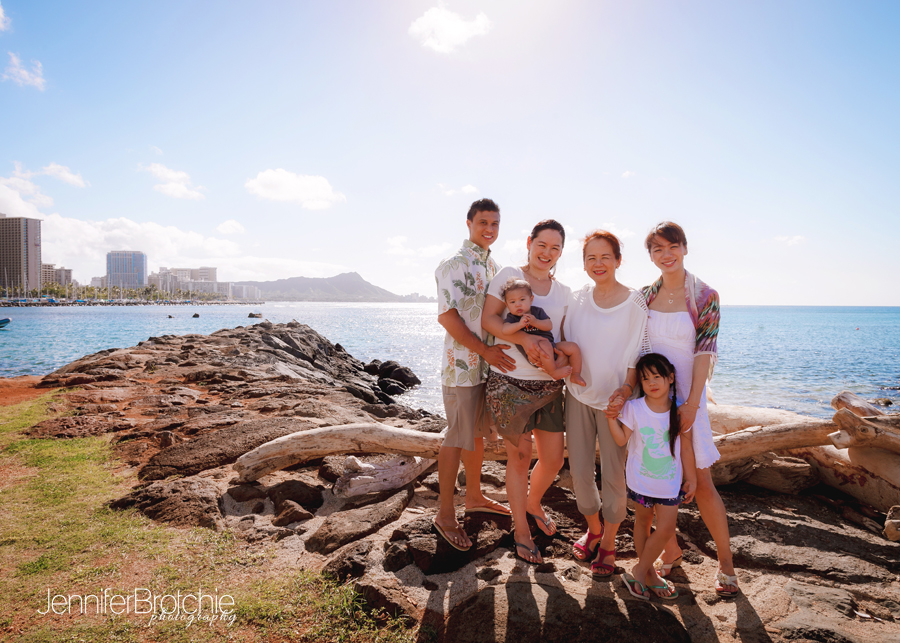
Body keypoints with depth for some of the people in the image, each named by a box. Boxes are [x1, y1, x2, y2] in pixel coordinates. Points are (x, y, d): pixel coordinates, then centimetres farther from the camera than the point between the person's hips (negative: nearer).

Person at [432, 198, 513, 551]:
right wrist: (485, 350, -21)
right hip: (462, 365, -8)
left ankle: (474, 497, 35)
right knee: (457, 438, 0)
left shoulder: (492, 265, 13)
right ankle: (445, 515, 12)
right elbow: (447, 316, -18)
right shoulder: (454, 265, -12)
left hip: (490, 363, 8)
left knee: (478, 433, 18)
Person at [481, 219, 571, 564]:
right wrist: (524, 338, -24)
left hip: (550, 386, 5)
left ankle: (533, 503, 43)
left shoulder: (563, 292, 12)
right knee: (520, 457, 7)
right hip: (510, 383, -4)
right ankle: (521, 530, 27)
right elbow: (488, 319, -10)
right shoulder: (508, 276, -2)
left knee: (554, 459, 10)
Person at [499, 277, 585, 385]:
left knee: (573, 347, 0)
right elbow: (504, 330, -20)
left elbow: (549, 326, -3)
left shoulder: (538, 311, 11)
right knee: (545, 345, -38)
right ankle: (554, 372, -21)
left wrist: (535, 322, -20)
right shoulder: (511, 318, 1)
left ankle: (575, 375, 9)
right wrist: (520, 324, -32)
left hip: (552, 346, 6)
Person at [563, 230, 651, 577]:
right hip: (578, 393, 4)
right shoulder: (577, 300, 4)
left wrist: (625, 390, -19)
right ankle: (593, 528, 33)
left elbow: (639, 353, -7)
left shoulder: (635, 302, -7)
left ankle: (608, 543, 23)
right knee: (579, 468, 9)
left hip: (614, 398, -3)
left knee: (613, 472, 3)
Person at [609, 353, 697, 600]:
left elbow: (686, 447, 2)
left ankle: (640, 571, 18)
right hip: (640, 480, -1)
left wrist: (691, 478, 6)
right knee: (642, 522, 14)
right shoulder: (634, 408, -10)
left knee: (666, 529, -1)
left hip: (670, 482, 1)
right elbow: (622, 440, -7)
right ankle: (648, 573, 31)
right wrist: (612, 416, -20)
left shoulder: (679, 410, -7)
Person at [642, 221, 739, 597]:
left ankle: (726, 562, 18)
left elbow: (704, 353, -9)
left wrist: (692, 402, -14)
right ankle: (671, 551, 27)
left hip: (685, 397, -3)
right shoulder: (644, 297, 5)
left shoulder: (704, 297, -4)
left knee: (700, 482, 1)